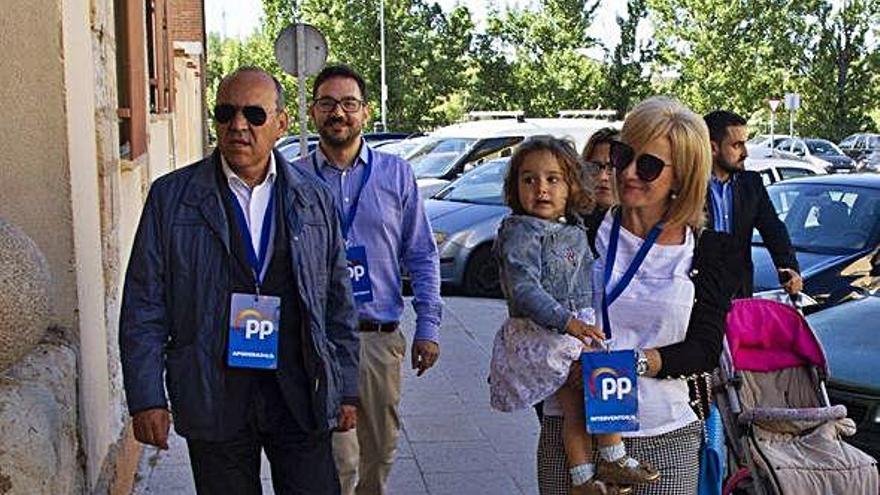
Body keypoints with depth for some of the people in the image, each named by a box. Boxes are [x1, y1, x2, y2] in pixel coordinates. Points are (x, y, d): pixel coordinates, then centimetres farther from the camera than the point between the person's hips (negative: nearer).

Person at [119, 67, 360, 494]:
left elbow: (338, 303, 9)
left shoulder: (314, 200, 5)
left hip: (301, 397, 1)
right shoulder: (171, 197, -1)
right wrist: (146, 398, -6)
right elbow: (143, 306, -1)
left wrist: (346, 390, 7)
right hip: (213, 401, -1)